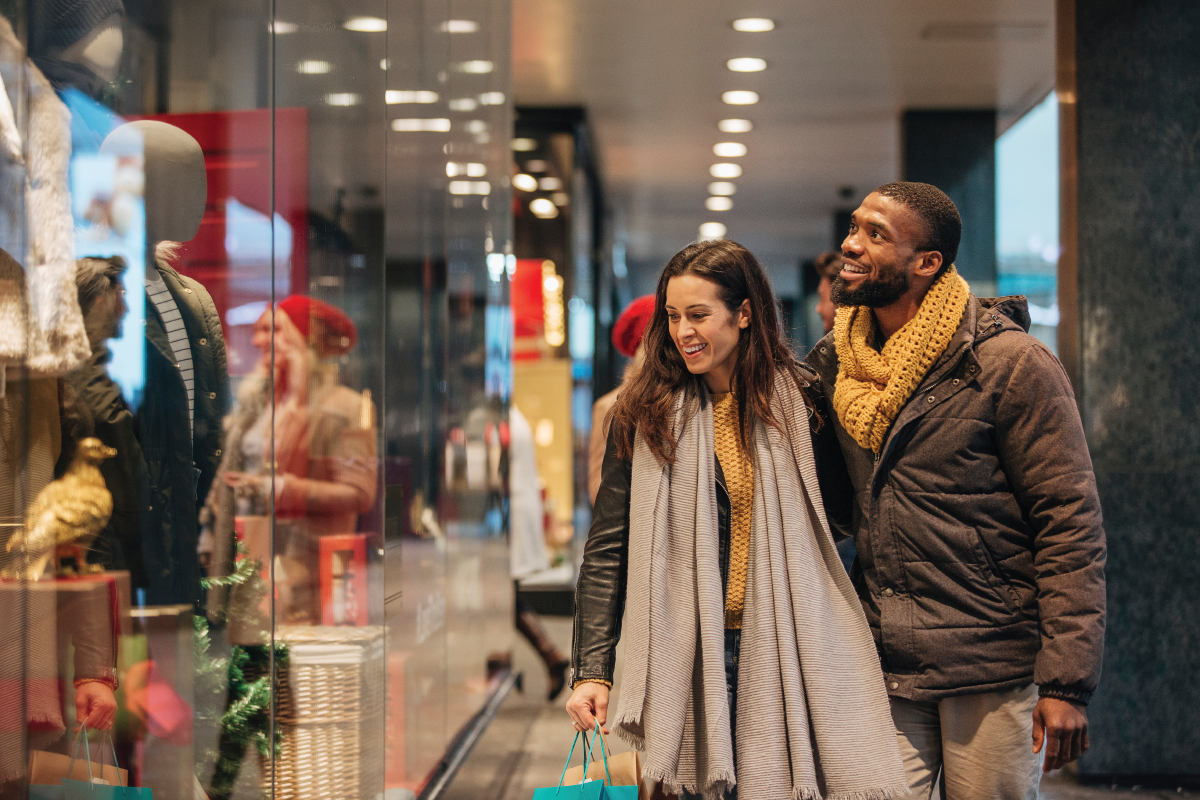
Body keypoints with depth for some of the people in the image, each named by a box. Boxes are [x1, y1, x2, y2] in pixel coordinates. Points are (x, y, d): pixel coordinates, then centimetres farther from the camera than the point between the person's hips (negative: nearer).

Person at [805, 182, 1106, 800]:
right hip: (881, 670, 5)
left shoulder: (1011, 363, -9)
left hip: (993, 670, -4)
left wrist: (1066, 683, -15)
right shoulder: (832, 365, 8)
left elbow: (1071, 526, -11)